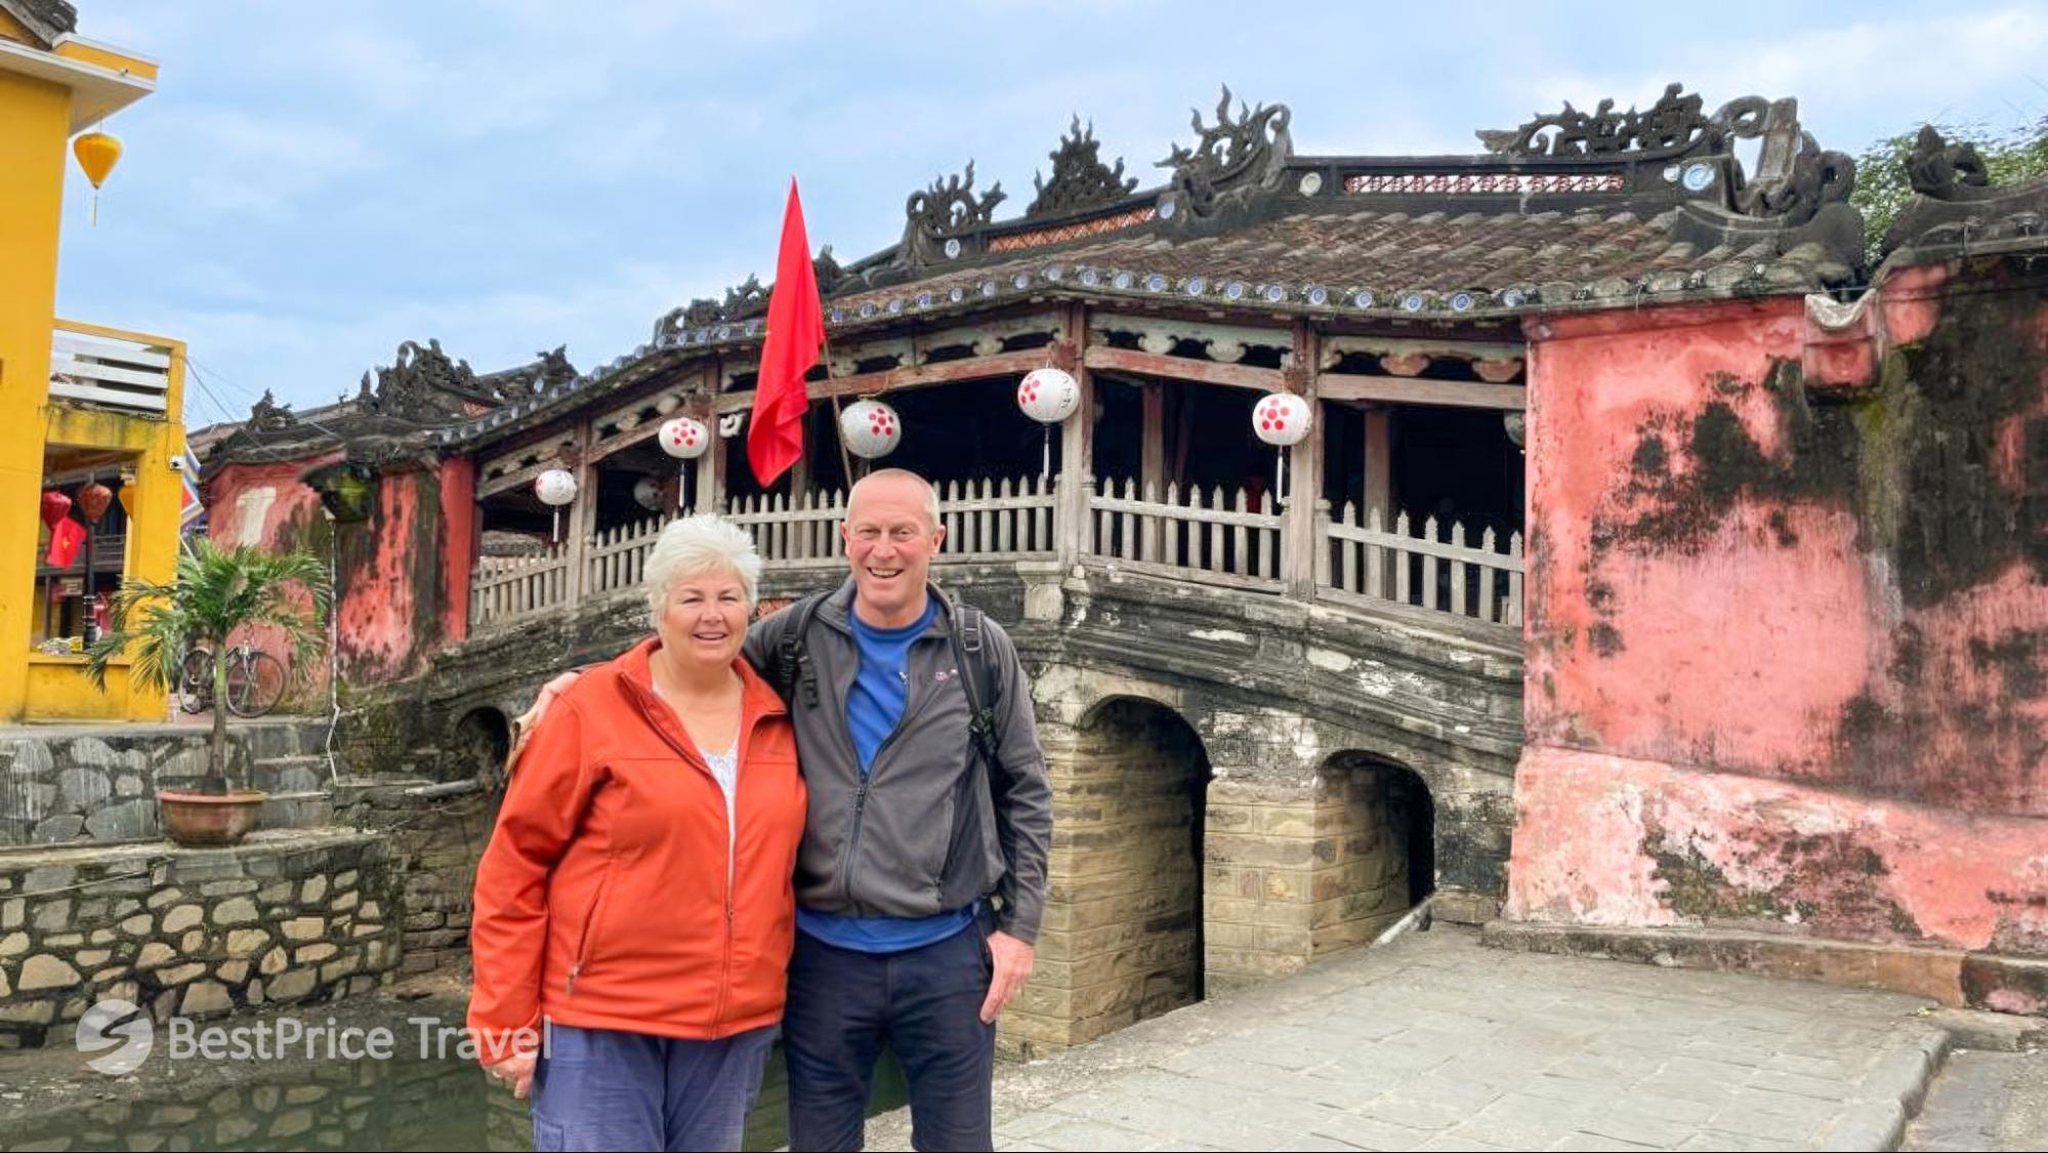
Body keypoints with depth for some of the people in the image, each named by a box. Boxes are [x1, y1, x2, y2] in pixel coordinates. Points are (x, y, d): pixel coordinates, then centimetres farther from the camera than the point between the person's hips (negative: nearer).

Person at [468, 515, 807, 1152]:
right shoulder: (591, 708, -8)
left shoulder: (778, 723, 4)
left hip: (736, 1022, 4)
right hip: (600, 1018, -4)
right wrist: (505, 1020, -8)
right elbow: (514, 864, -7)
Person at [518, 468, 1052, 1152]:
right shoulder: (796, 638, 0)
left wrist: (1018, 924, -1)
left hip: (948, 950, -1)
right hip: (824, 951, 1)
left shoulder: (982, 650, 0)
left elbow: (1025, 793, 3)